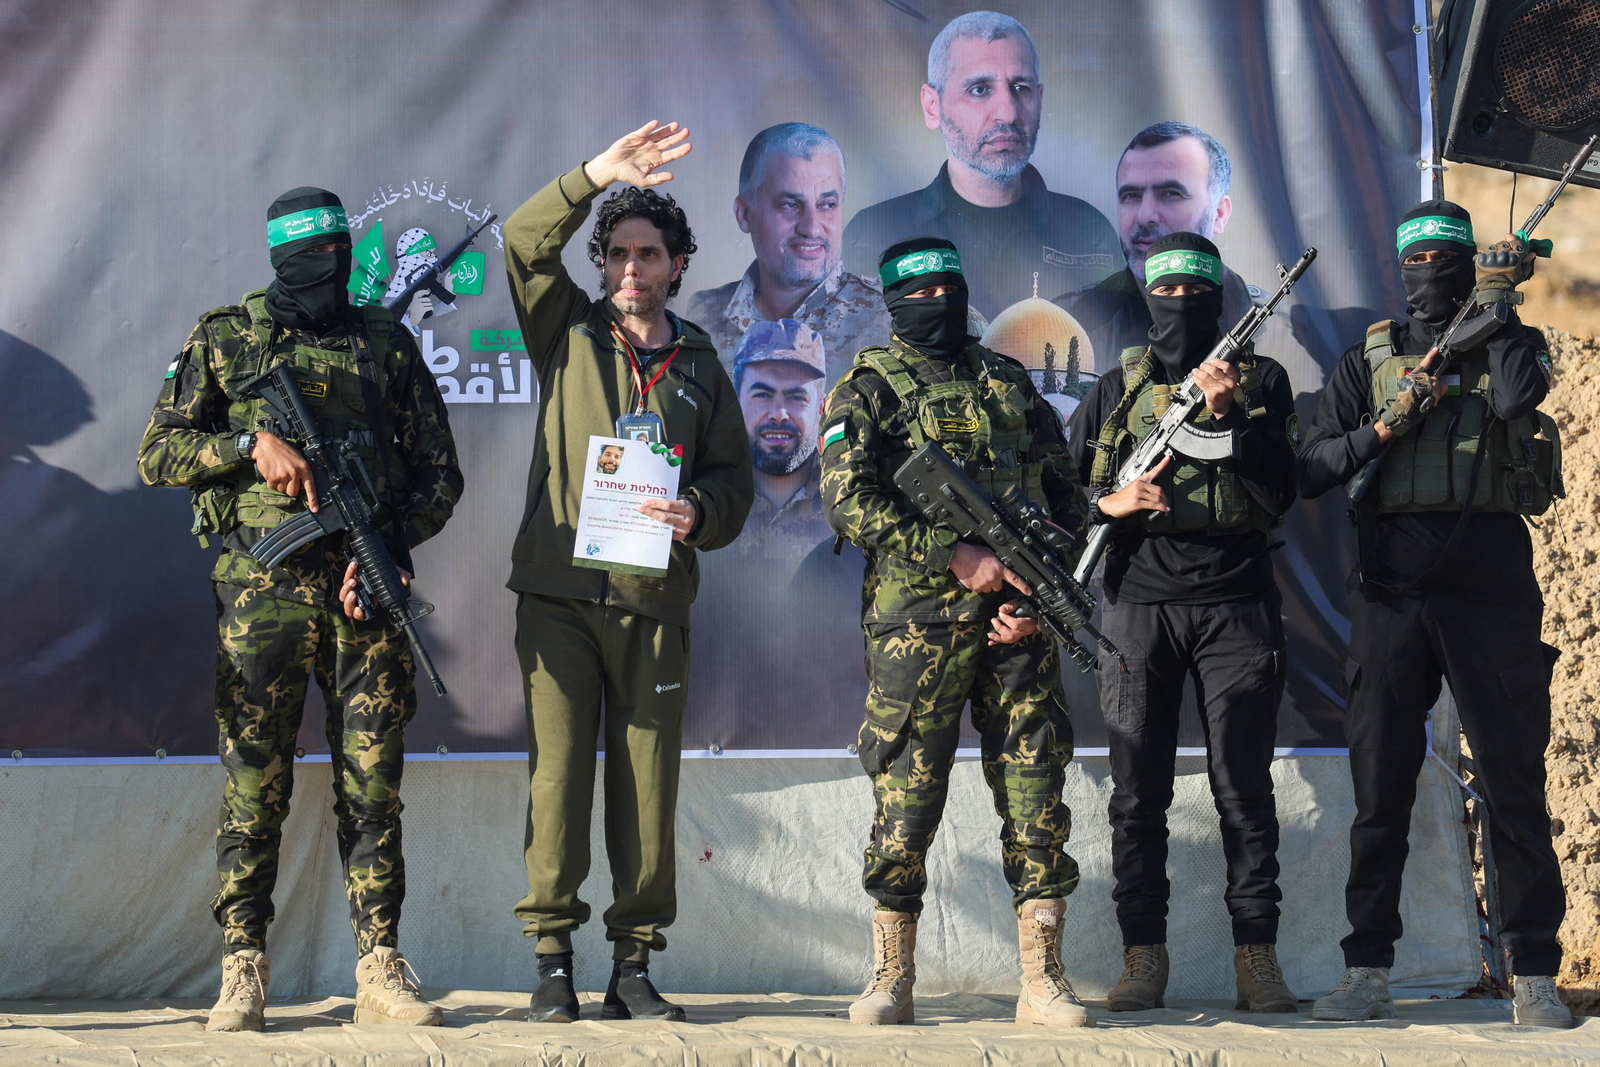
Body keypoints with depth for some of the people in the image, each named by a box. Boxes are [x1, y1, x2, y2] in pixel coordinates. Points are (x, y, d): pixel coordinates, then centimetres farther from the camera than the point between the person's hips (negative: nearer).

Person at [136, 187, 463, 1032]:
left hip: (366, 585, 2)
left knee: (373, 787, 1)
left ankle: (380, 973, 4)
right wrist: (251, 444, -10)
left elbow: (439, 472, 13)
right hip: (263, 588, -1)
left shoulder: (389, 343, 13)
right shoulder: (224, 339, 9)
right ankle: (243, 976, 3)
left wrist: (391, 546, -4)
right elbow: (158, 455, 6)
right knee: (254, 786, -2)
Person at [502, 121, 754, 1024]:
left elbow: (735, 483, 13)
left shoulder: (701, 367, 16)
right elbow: (524, 242, -3)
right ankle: (553, 961, 2)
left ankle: (635, 965, 8)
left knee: (648, 782, 1)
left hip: (655, 601, 2)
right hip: (558, 592, -2)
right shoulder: (569, 332, 11)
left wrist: (697, 512, -8)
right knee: (558, 773, -4)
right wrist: (597, 176, -14)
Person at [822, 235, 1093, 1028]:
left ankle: (1042, 983, 5)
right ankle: (891, 982, 10)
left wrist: (1043, 590, 1)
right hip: (917, 626, -3)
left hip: (1020, 620, 3)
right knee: (905, 802, -1)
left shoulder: (1011, 382, 17)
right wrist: (956, 555, -15)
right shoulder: (868, 388, 4)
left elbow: (1065, 495, 17)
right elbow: (848, 503, -9)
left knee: (1037, 800, 0)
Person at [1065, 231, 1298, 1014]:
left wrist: (1227, 415, -13)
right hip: (1139, 605, 1)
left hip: (1236, 605, -1)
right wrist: (1110, 503, -6)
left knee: (1244, 787, -1)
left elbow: (1277, 495, -2)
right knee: (1138, 789, 1)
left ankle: (1257, 957, 3)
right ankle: (1143, 957, 5)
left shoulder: (1261, 381, 9)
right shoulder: (1117, 389, 13)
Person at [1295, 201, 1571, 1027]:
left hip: (1489, 586, -2)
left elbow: (1517, 398, -14)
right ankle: (1367, 974, 8)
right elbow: (1312, 471, 7)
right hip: (1392, 586, 2)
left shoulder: (1508, 343, 11)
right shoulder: (1368, 360, 15)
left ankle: (1534, 979, 1)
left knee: (1513, 780, -2)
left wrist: (1496, 305, -6)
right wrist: (1385, 428, -7)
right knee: (1380, 785, 3)